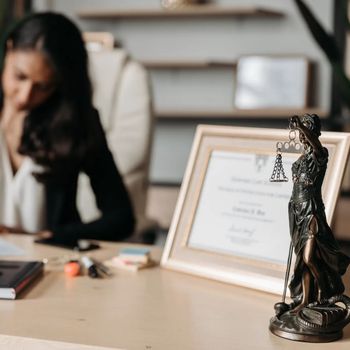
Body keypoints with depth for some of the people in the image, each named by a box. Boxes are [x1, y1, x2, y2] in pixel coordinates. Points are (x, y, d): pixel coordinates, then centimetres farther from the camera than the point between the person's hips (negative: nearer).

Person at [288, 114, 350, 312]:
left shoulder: (320, 154, -9)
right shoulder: (303, 157, 14)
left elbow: (317, 146, -34)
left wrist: (301, 126, -48)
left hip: (312, 211, -8)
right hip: (298, 211, 8)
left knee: (308, 258, -13)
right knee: (302, 259, 9)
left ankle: (322, 290, 13)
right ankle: (305, 300, 14)